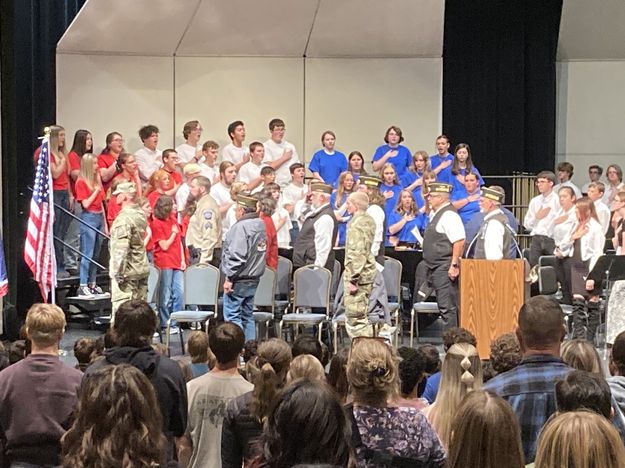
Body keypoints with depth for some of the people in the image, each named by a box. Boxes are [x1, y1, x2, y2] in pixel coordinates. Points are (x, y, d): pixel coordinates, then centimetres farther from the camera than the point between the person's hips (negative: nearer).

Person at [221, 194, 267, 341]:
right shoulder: (261, 225, 10)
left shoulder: (241, 227, -18)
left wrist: (229, 278, -17)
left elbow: (237, 256, -23)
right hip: (254, 279, 9)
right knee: (247, 316, 15)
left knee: (232, 316, -3)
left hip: (239, 280, -9)